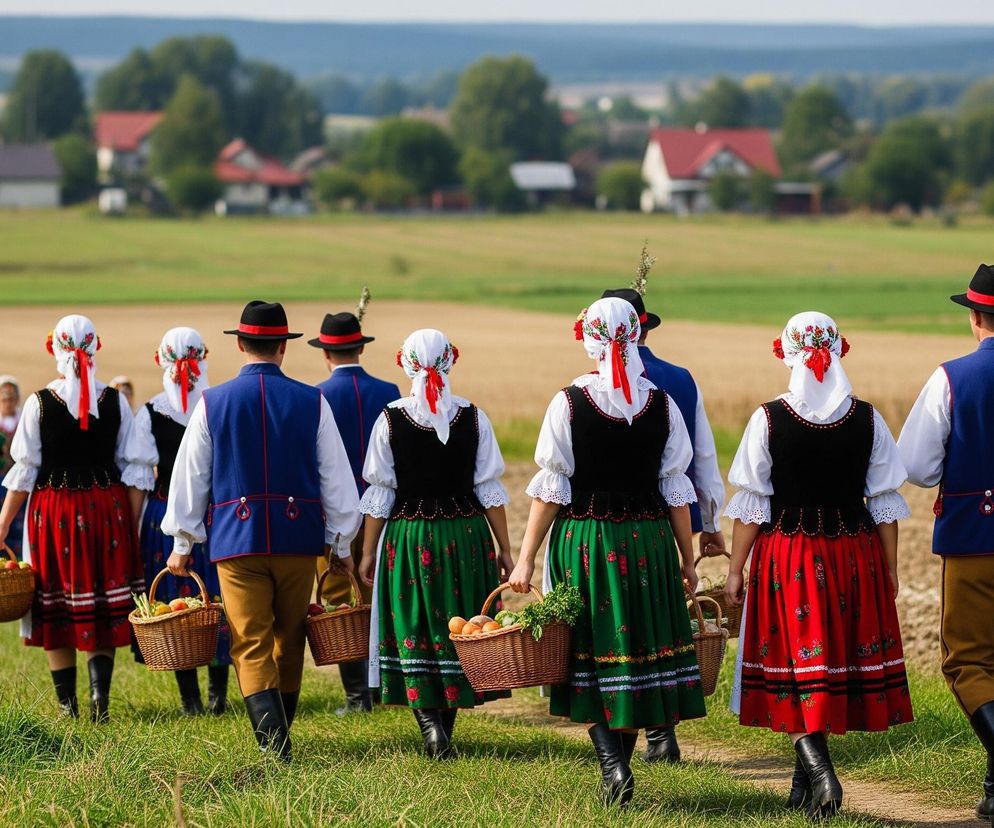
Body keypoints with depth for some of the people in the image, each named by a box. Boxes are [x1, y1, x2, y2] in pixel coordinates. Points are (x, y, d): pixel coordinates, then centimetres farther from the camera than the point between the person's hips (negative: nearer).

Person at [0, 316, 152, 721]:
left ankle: (67, 704, 10)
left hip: (54, 511, -2)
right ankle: (100, 689, -6)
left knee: (56, 609, 8)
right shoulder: (115, 401, -1)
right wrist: (134, 521, 8)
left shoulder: (40, 403, -9)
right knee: (102, 608, 9)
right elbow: (136, 468, 0)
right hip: (108, 507, 2)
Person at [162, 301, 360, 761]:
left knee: (251, 646, -2)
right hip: (299, 535, 1)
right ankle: (280, 734, 27)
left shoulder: (213, 402, 0)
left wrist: (182, 542, 16)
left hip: (236, 538, -1)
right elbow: (336, 477, 3)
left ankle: (273, 740, -20)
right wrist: (342, 543, 12)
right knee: (289, 641, 16)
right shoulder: (311, 401, 0)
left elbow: (189, 477, 6)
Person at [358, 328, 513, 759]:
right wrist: (503, 547, 7)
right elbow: (490, 489, 0)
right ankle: (447, 720, 19)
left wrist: (369, 552, 6)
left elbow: (379, 494, -3)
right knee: (456, 631, 12)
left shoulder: (391, 419, -7)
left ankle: (429, 719, -13)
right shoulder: (473, 417, -3)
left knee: (412, 631, 3)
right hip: (465, 532, 2)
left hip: (408, 536, -2)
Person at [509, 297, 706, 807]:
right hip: (647, 541, 2)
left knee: (592, 655, 4)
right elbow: (676, 491, 2)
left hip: (583, 539, -2)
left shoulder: (569, 402, -9)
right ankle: (620, 764, 16)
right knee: (638, 651, 11)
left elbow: (549, 490, -8)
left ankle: (612, 762, -12)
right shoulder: (662, 405, -2)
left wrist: (527, 557, -3)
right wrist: (686, 559, 12)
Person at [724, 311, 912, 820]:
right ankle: (806, 782, 23)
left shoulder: (768, 419, -9)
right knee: (840, 663, 14)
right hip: (854, 556, 3)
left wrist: (736, 569, 2)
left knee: (797, 666, 2)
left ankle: (816, 765, -18)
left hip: (787, 556, -3)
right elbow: (886, 504, 2)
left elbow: (751, 505, -6)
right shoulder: (867, 419, -2)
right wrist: (890, 570, 12)